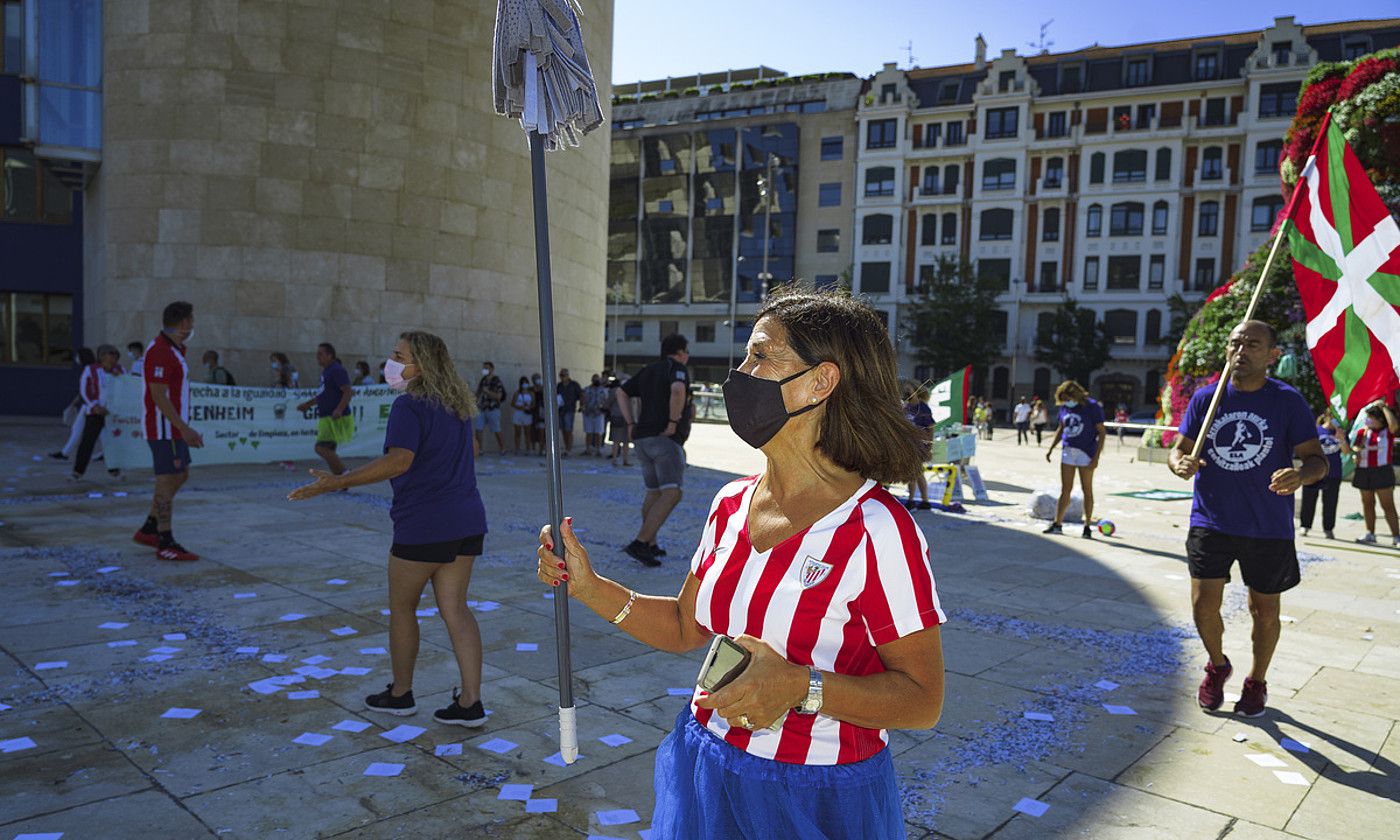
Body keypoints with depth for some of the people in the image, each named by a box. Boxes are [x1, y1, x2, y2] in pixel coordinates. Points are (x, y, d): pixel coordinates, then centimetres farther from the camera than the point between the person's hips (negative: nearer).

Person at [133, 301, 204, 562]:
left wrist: (183, 428, 22)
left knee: (181, 475, 17)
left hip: (173, 426, 10)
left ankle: (148, 530, 25)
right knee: (168, 481, -5)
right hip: (165, 426, -10)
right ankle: (166, 544, 1)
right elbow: (159, 396, -23)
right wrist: (185, 429, -25)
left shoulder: (171, 349, 14)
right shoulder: (160, 352, -18)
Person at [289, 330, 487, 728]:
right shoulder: (457, 403, 11)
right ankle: (470, 702, 7)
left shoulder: (409, 405, -15)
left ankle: (400, 693, 27)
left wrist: (338, 482, -26)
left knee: (402, 607, 12)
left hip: (423, 526, -8)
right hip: (466, 522, 8)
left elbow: (398, 461, -27)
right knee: (455, 608, 9)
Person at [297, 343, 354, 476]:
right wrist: (308, 404, 30)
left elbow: (348, 392, -22)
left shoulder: (337, 370, -13)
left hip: (335, 419, -10)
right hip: (327, 418, 10)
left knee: (322, 448, -17)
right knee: (328, 451, 11)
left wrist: (339, 410, -34)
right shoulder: (325, 371, 18)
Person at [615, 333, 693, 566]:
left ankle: (650, 544, 25)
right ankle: (639, 543, -26)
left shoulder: (648, 371, 18)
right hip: (667, 440, -9)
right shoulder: (677, 369, -6)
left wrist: (631, 425, 13)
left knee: (654, 492, 22)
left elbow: (622, 392, 20)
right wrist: (674, 423, -18)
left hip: (644, 440, 9)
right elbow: (677, 390, -28)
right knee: (671, 494, -16)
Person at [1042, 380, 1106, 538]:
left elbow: (1102, 433, -8)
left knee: (1087, 489, 3)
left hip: (1086, 453, -5)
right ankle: (1057, 524, 8)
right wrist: (1051, 448, 13)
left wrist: (1096, 457, -15)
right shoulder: (1064, 408, 7)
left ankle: (1087, 526, 11)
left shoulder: (1092, 407, -8)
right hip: (1068, 451, 5)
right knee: (1065, 489, 6)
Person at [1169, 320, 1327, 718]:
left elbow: (1317, 459, -6)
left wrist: (1301, 474, -29)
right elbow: (1179, 449, 5)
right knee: (1203, 606, -3)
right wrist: (1180, 463, -20)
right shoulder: (1205, 397, 1)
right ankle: (1217, 665, 29)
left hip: (1269, 529, -1)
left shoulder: (1289, 401, -6)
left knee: (1265, 612, 11)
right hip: (1211, 522, 1)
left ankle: (1257, 681, 37)